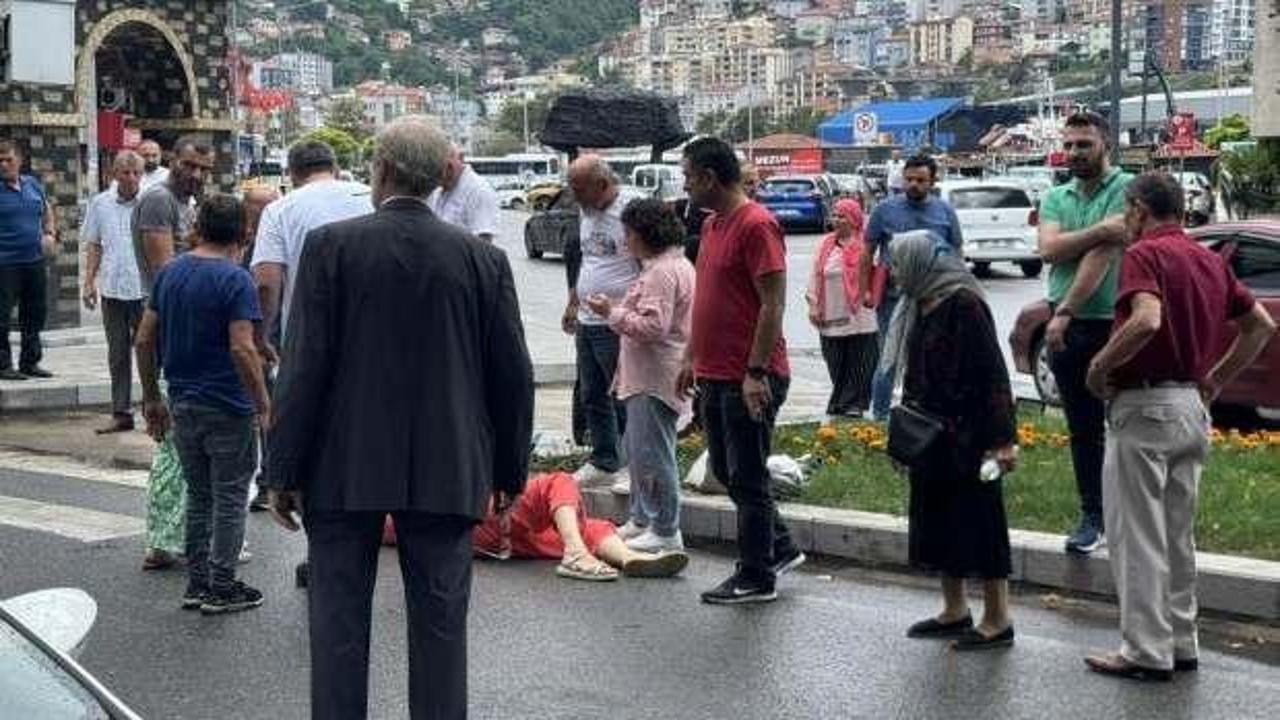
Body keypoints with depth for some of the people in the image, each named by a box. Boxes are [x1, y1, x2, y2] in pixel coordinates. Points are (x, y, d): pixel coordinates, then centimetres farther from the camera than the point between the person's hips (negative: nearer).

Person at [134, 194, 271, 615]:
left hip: (183, 404, 6)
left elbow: (145, 339, 9)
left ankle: (197, 583, 20)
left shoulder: (169, 273, 6)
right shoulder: (235, 279, -14)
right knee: (229, 499, 4)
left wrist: (152, 398, 16)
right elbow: (242, 348, -21)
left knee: (198, 496, 17)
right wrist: (263, 404, -13)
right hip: (227, 407, -6)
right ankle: (221, 589, 8)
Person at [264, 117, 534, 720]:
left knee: (339, 622, 7)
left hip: (345, 467, -1)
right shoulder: (482, 258, -1)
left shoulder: (331, 245, -7)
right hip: (447, 471, 2)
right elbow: (513, 373, 3)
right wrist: (509, 468, 13)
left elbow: (303, 366, -9)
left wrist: (284, 469, -2)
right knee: (439, 621, 9)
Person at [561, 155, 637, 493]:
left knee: (623, 398, -4)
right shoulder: (587, 213, 13)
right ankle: (604, 462, 25)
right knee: (591, 396, 14)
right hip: (586, 322, 9)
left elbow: (649, 271, -17)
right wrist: (573, 303, 25)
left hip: (615, 325, -9)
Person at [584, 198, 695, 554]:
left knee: (652, 452, -7)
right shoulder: (676, 265, 18)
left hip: (656, 378, -12)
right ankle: (641, 519, 28)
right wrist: (618, 310, 20)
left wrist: (612, 313, -15)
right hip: (648, 377, 12)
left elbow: (653, 326, -24)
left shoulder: (662, 272, -17)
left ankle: (665, 532, -2)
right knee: (637, 446, 18)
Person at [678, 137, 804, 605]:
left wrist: (755, 372, -22)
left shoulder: (756, 225, -15)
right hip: (714, 375, 9)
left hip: (749, 380, -9)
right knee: (726, 471, 16)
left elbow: (773, 303, -19)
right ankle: (780, 548, 30)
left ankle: (756, 579, 11)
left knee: (747, 478, 0)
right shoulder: (712, 225, 14)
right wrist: (691, 357, 19)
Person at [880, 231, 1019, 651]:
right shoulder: (918, 308, 11)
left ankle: (998, 621, 6)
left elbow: (992, 374, -18)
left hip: (967, 438, -9)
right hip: (929, 438, 9)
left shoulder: (964, 304, -15)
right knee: (938, 521, 14)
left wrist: (1001, 438, -21)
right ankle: (955, 612, 26)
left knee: (976, 521, -3)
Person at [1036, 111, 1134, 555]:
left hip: (1116, 323, -5)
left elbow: (1103, 256, -14)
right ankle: (1093, 518, 17)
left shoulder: (1127, 189, -5)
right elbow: (1049, 250, -5)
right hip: (1067, 328, 5)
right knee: (1083, 430, 10)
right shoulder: (1055, 198, 13)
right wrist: (1100, 230, -17)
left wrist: (1065, 311, -17)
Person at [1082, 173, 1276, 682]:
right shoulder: (1210, 259, 11)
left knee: (1136, 536, -1)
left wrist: (1100, 365, -17)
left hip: (1144, 406, -8)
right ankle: (1181, 644, 22)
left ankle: (1146, 652, 2)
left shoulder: (1144, 253, -13)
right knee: (1178, 534, 16)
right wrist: (1216, 380, 16)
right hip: (1192, 408, 8)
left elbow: (1147, 320, -30)